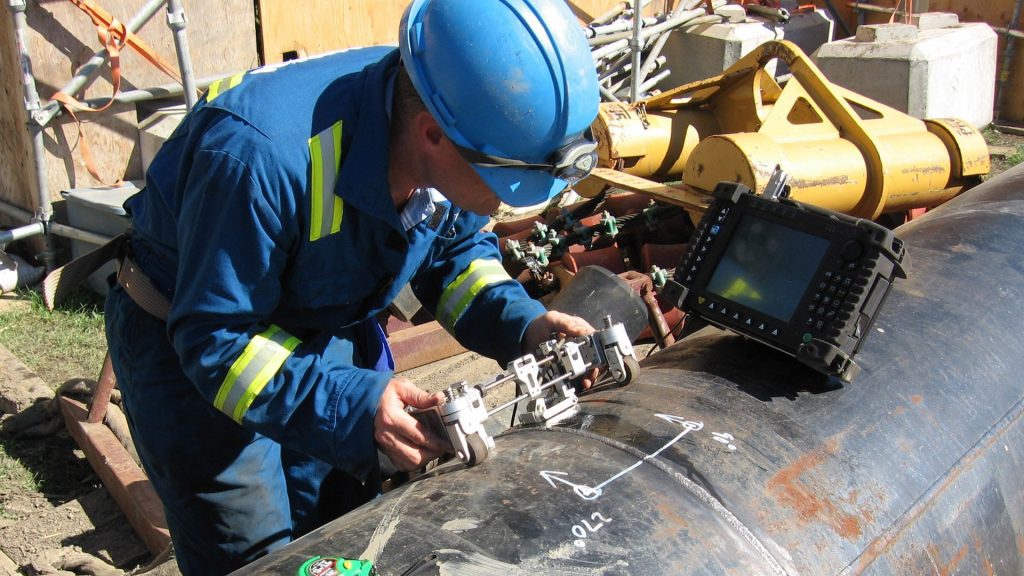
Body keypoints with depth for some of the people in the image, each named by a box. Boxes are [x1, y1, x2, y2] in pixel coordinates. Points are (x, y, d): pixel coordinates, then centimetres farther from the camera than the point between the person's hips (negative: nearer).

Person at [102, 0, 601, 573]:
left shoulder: (454, 150, -19)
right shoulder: (262, 157, -40)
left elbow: (457, 251, 0)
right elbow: (215, 339, -32)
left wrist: (520, 323, -18)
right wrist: (349, 405, -43)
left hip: (327, 333, 6)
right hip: (186, 342, -5)